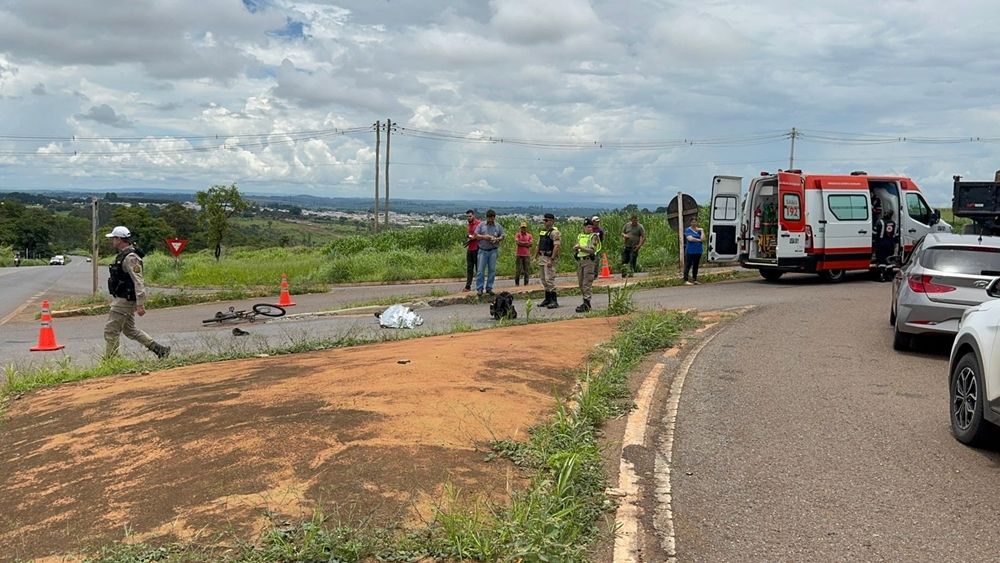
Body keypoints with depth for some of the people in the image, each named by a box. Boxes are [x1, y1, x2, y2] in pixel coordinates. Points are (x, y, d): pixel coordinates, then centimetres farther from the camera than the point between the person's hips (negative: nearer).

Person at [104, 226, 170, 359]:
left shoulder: (130, 258, -19)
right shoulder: (122, 255, 14)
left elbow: (138, 282, -24)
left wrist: (140, 304, -28)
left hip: (125, 301, -10)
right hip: (122, 299, 10)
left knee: (110, 331, -3)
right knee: (130, 330, 15)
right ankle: (159, 349, 15)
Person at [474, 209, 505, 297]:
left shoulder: (498, 226, 8)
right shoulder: (481, 225, 4)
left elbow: (502, 237, 10)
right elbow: (476, 235, 1)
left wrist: (496, 239, -11)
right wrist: (484, 237, -15)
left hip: (493, 251, 2)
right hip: (483, 250, -1)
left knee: (492, 270, 3)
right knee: (481, 270, -5)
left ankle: (489, 288, 12)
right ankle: (479, 289, -1)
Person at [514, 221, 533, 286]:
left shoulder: (529, 235, 10)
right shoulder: (517, 235, 4)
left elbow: (530, 244, -2)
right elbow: (517, 242, -12)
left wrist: (521, 243, -5)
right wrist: (526, 243, -7)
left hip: (527, 255, 2)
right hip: (519, 255, -2)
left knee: (526, 270, 3)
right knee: (518, 269, -3)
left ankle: (526, 283, 8)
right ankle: (517, 283, 5)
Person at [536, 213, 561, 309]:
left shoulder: (554, 232, -11)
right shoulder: (542, 231, 16)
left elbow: (556, 246, -19)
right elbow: (539, 245, 22)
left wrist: (551, 259, -24)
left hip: (549, 258, -9)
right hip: (541, 257, 9)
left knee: (549, 279, -11)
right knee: (544, 279, 12)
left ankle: (554, 301, -9)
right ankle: (547, 299, 21)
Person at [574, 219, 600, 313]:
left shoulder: (593, 236, -2)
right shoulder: (580, 236, 16)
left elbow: (592, 250, -15)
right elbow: (575, 248, 22)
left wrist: (581, 247, -24)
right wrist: (575, 248, -1)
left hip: (589, 261, -7)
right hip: (579, 261, 7)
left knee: (586, 284, -12)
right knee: (581, 283, 9)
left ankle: (586, 305, -14)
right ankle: (586, 302, 19)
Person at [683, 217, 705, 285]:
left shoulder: (699, 230, 11)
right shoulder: (688, 230, -3)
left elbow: (703, 239, -1)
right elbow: (690, 238, -17)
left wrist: (702, 231, -4)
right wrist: (698, 240, -7)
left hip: (698, 251, 5)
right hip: (690, 251, -5)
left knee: (696, 266, 10)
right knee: (688, 265, -6)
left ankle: (694, 280, 18)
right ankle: (685, 281, -7)